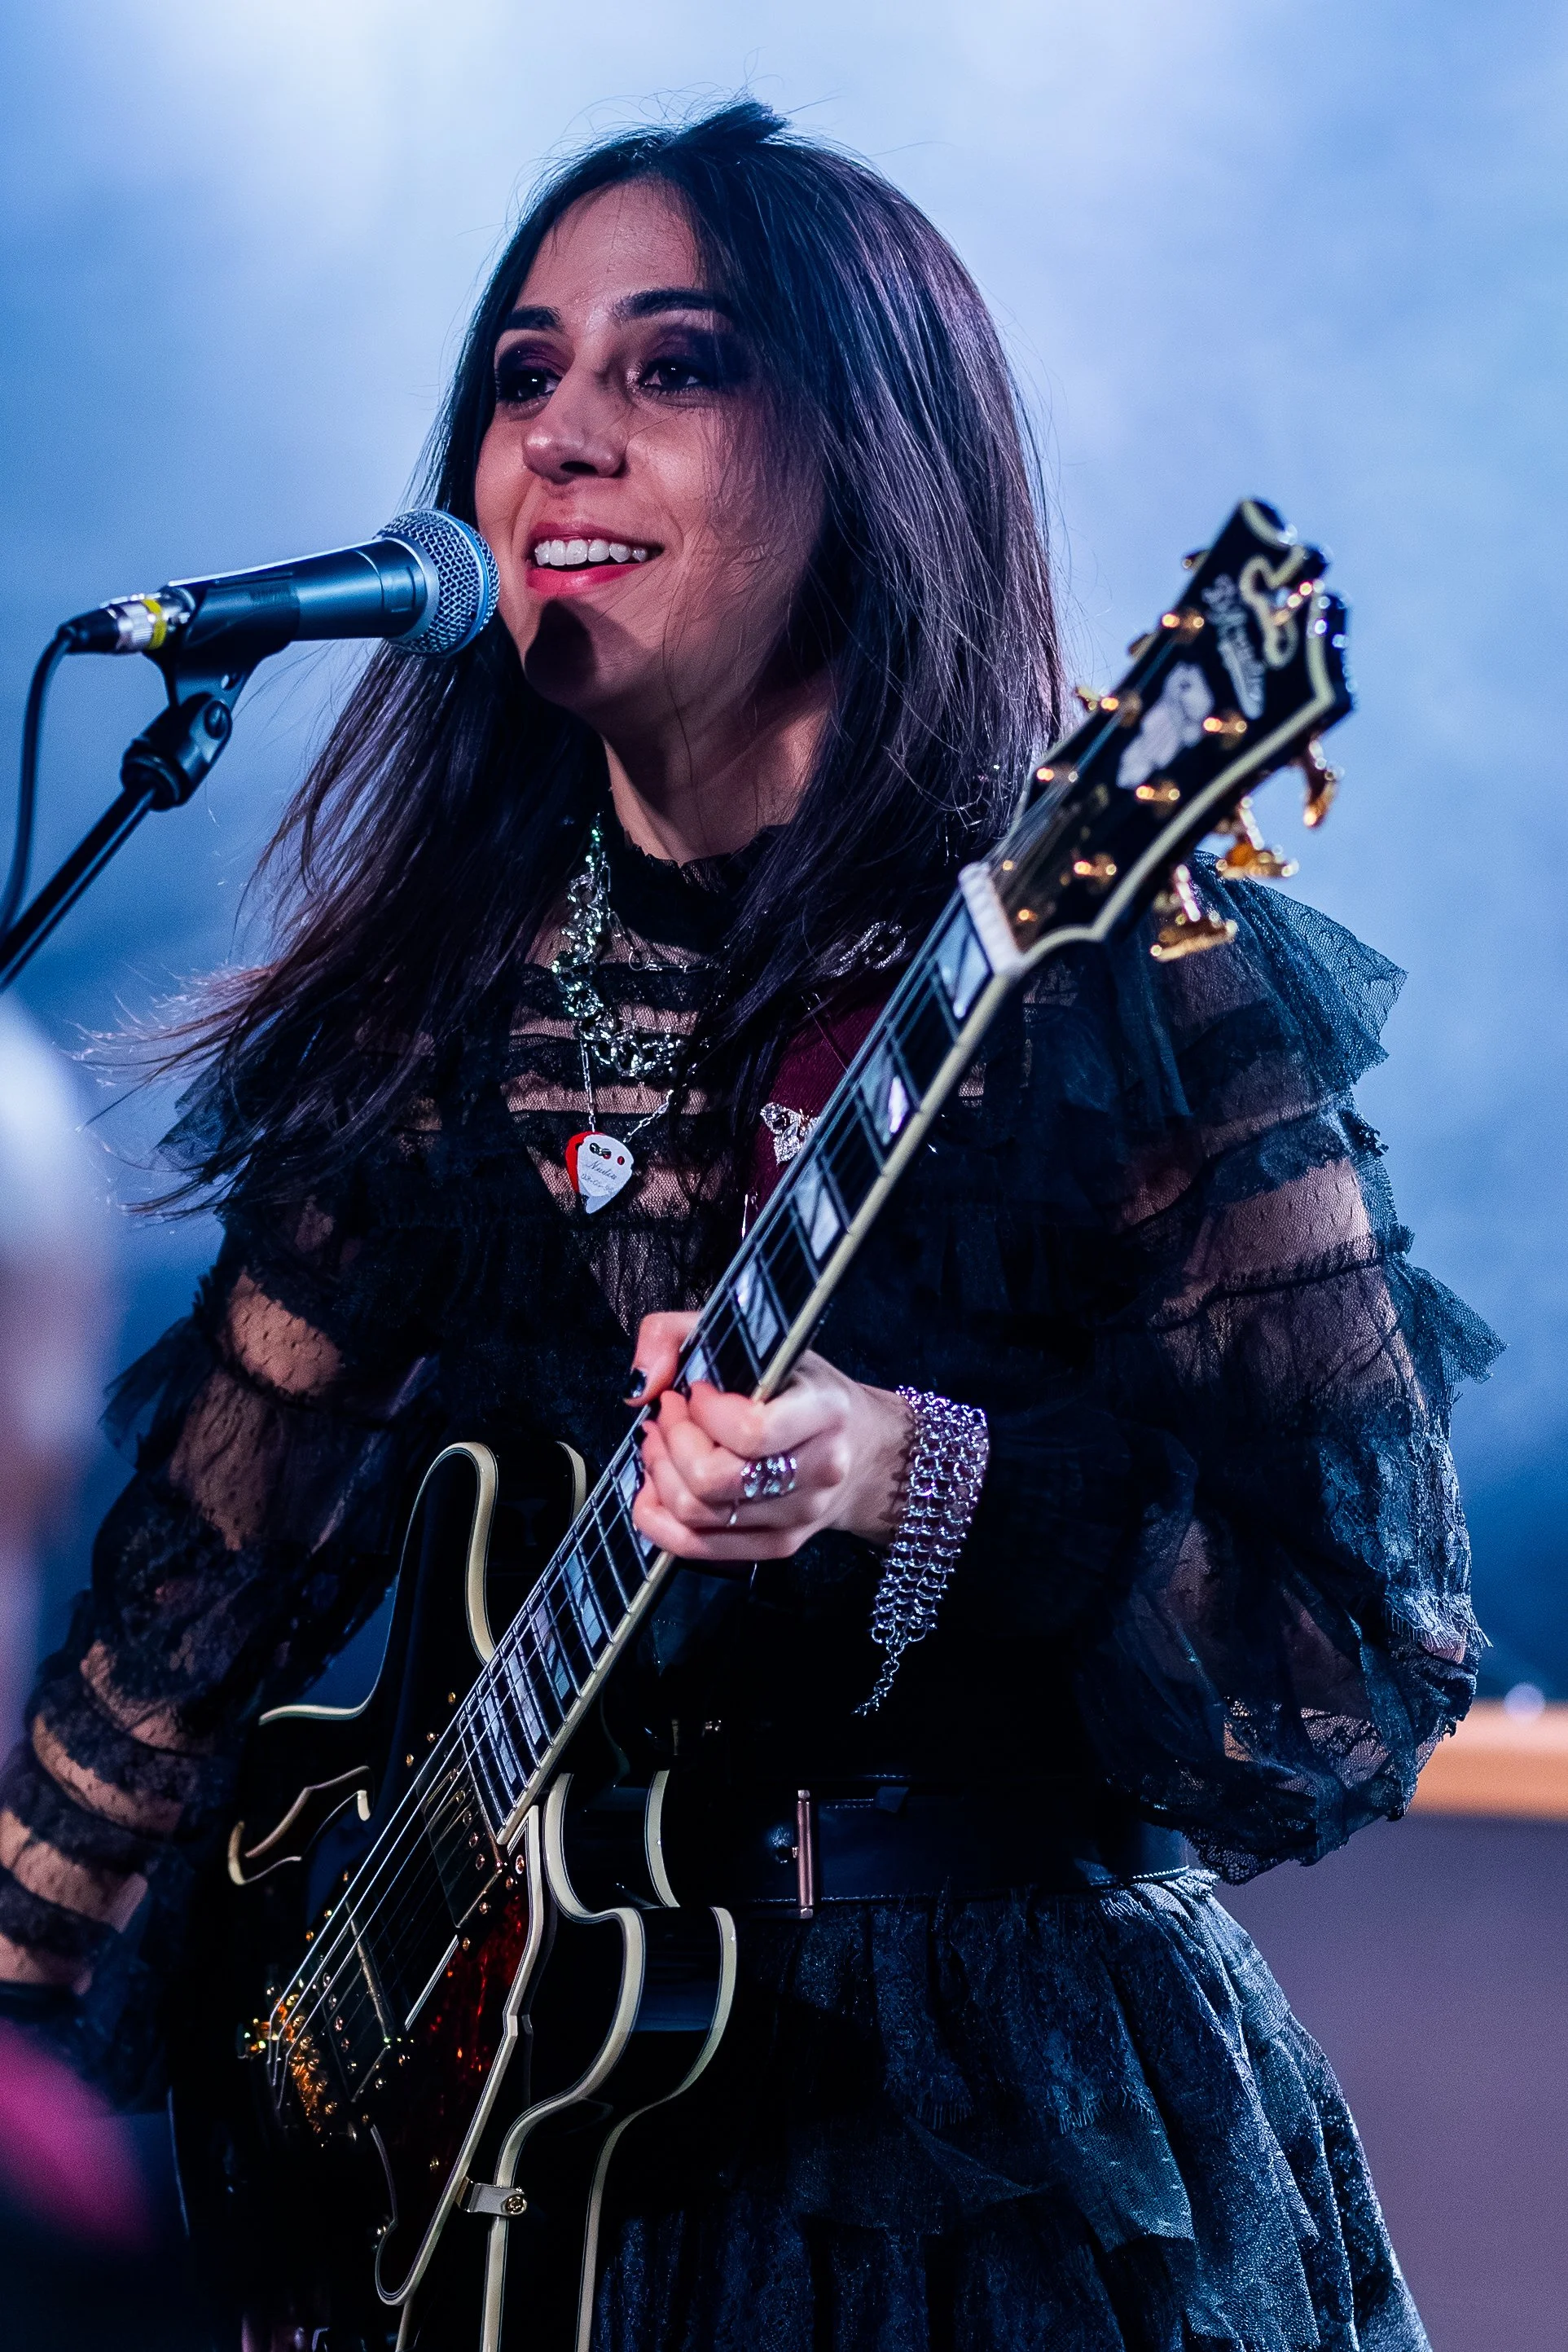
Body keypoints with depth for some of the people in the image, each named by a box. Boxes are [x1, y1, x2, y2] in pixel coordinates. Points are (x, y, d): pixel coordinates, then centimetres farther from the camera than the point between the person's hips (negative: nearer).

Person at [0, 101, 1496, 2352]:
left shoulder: (1112, 973, -12)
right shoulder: (443, 987, 3)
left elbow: (1372, 1661, -16)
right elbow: (214, 1568, 8)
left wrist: (916, 1481, -29)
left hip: (1001, 2151, -4)